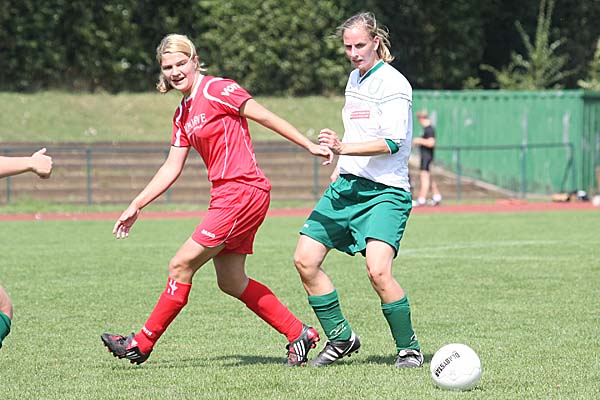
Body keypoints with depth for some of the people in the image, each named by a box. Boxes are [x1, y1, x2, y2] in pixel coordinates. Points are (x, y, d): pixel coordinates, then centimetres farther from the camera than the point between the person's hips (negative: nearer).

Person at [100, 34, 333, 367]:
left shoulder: (216, 90, -8)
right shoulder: (182, 114, 17)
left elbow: (265, 117, -9)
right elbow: (171, 168, 20)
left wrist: (309, 145, -12)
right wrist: (135, 207, 18)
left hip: (242, 192, -9)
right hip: (226, 197, 9)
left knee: (181, 266, -7)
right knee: (231, 283, 10)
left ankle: (141, 345, 1)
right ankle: (299, 334, 18)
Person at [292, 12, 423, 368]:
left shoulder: (393, 84, -12)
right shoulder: (355, 78, 15)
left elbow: (392, 142, -22)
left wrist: (344, 148, -31)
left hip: (385, 191, -9)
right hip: (346, 186, 9)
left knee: (378, 270, -24)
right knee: (305, 259, 0)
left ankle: (409, 348, -7)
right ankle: (341, 338, 15)